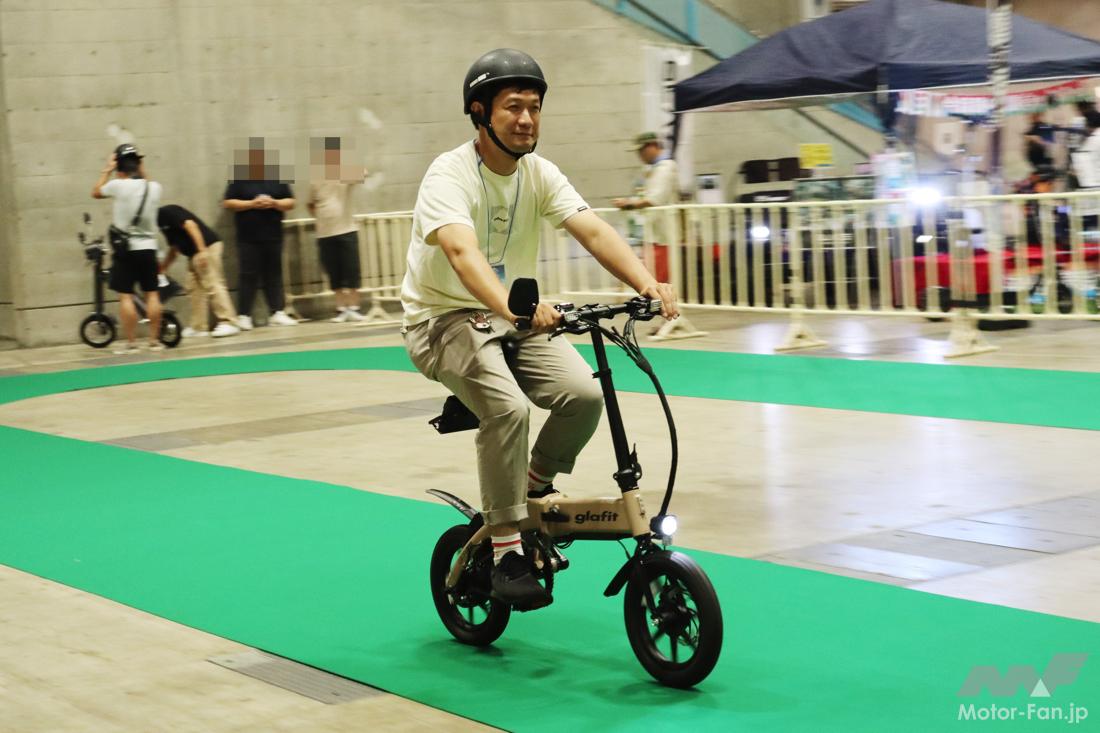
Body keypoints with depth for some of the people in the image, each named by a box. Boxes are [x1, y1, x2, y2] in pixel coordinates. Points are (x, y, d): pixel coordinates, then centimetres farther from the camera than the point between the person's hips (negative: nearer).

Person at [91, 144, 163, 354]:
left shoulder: (118, 185, -11)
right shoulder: (154, 188, 1)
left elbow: (95, 192, 8)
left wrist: (107, 170, 14)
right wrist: (141, 170, 17)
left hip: (125, 250, -4)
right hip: (148, 248, 4)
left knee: (125, 296, 0)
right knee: (152, 294, 8)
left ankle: (131, 343, -1)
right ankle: (154, 340, 9)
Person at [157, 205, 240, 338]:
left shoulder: (167, 212, -7)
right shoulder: (162, 222, 22)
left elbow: (190, 225, -18)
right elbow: (174, 248, 29)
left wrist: (202, 250, -24)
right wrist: (162, 270, 30)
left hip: (207, 246, -10)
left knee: (212, 285, -13)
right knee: (195, 288, 9)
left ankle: (228, 323, -14)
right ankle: (199, 327, 11)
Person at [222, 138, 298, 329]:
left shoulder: (277, 178, 9)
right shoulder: (240, 179, 2)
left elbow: (290, 202, 8)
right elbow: (227, 203, -3)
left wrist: (274, 203, -11)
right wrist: (251, 204, -14)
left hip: (273, 236, 3)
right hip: (248, 238, -3)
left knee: (274, 275, 5)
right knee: (248, 276, -3)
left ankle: (277, 313, 8)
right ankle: (244, 316, 0)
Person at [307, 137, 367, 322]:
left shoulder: (348, 175, -3)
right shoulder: (316, 181, 6)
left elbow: (362, 173, -25)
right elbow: (311, 204, 21)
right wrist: (320, 216, 6)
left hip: (346, 231, -2)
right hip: (324, 234, 3)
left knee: (351, 272, -2)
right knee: (334, 275, 5)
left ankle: (354, 308, 5)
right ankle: (341, 309, 11)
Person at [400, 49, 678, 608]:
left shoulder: (540, 174, -1)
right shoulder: (449, 176, -20)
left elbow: (593, 231, -16)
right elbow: (462, 251, -38)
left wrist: (647, 283, -34)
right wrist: (511, 304, -57)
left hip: (513, 317, 6)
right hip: (446, 318, -5)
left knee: (583, 394, -20)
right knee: (506, 408, -31)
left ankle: (534, 485, 9)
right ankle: (507, 554, -19)